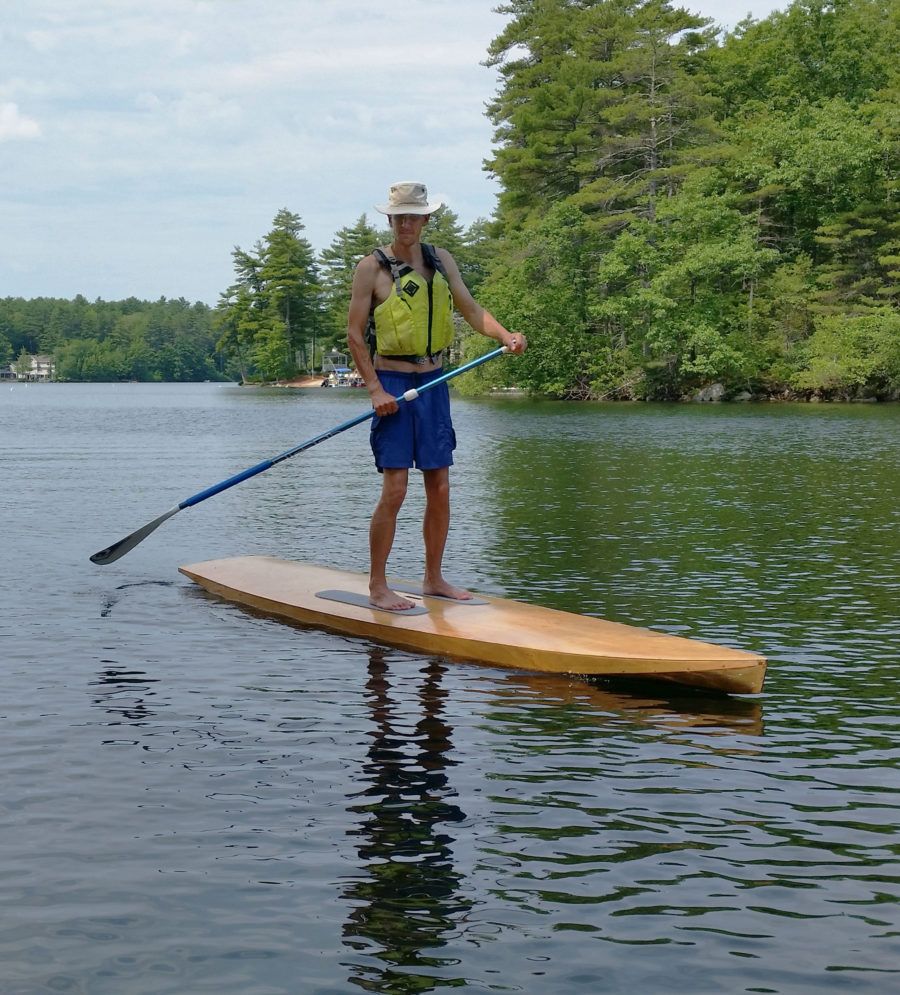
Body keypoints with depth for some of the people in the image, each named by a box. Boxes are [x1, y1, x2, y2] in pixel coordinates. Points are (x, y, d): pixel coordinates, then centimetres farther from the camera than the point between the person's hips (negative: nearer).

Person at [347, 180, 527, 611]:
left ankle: (433, 579, 21)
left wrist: (506, 336, -11)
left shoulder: (440, 260, 10)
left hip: (434, 382, 5)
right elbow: (355, 335, -6)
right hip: (393, 383, -5)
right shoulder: (372, 267, -5)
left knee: (440, 489, 8)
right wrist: (375, 389, -14)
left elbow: (470, 309, 8)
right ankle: (377, 586, 2)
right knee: (394, 490, -9)